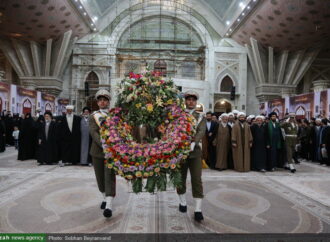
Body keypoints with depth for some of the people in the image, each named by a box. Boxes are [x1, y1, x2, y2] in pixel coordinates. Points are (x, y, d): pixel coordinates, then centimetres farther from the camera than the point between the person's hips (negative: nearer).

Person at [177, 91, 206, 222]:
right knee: (180, 178, 12)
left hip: (195, 151, 0)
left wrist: (193, 143, -29)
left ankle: (198, 209, 2)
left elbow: (201, 131, -11)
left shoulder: (200, 117, 6)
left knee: (197, 180, -4)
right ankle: (182, 202, 33)